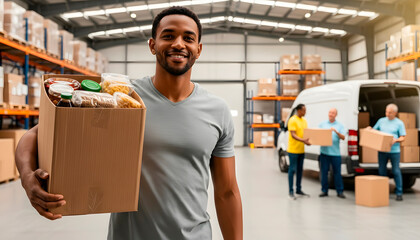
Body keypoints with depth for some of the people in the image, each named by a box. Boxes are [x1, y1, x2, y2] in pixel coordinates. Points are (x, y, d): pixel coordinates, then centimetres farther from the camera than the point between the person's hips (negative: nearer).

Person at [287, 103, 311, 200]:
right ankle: (291, 192, 2)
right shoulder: (292, 120, -12)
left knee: (300, 170, 13)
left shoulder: (304, 121, 13)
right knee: (292, 169, -4)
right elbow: (293, 135, -19)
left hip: (301, 150, 8)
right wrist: (303, 141, -32)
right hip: (293, 149, -8)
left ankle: (298, 190, 22)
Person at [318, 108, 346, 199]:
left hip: (335, 153, -1)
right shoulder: (322, 124, 12)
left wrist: (336, 131, -18)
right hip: (324, 151, 1)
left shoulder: (340, 125, 8)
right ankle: (324, 191, 13)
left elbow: (343, 137, -1)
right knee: (324, 172, 4)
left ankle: (340, 192, 8)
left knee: (337, 172, 1)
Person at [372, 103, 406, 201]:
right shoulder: (381, 121, 12)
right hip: (382, 150, 3)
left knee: (396, 171, -3)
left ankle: (399, 193, 4)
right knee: (382, 171, 7)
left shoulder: (399, 123, 2)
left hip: (394, 150, -3)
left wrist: (396, 140, -19)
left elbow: (403, 137, 0)